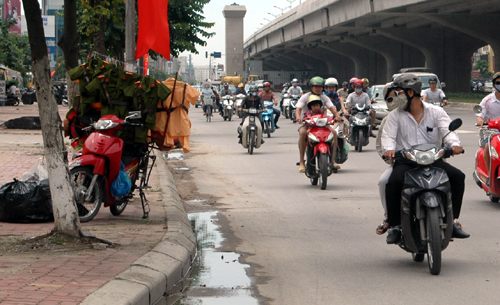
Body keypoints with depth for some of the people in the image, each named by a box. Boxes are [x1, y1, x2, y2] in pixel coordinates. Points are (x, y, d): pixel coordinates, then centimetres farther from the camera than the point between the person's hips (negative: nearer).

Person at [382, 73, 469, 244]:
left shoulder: (436, 112, 10)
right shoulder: (395, 116, 11)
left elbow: (447, 130, -6)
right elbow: (388, 136, -2)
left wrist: (454, 144, -30)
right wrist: (389, 149, -27)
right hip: (405, 161, -1)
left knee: (458, 177, -22)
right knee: (394, 182, -32)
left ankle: (453, 221, -11)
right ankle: (394, 226, -19)